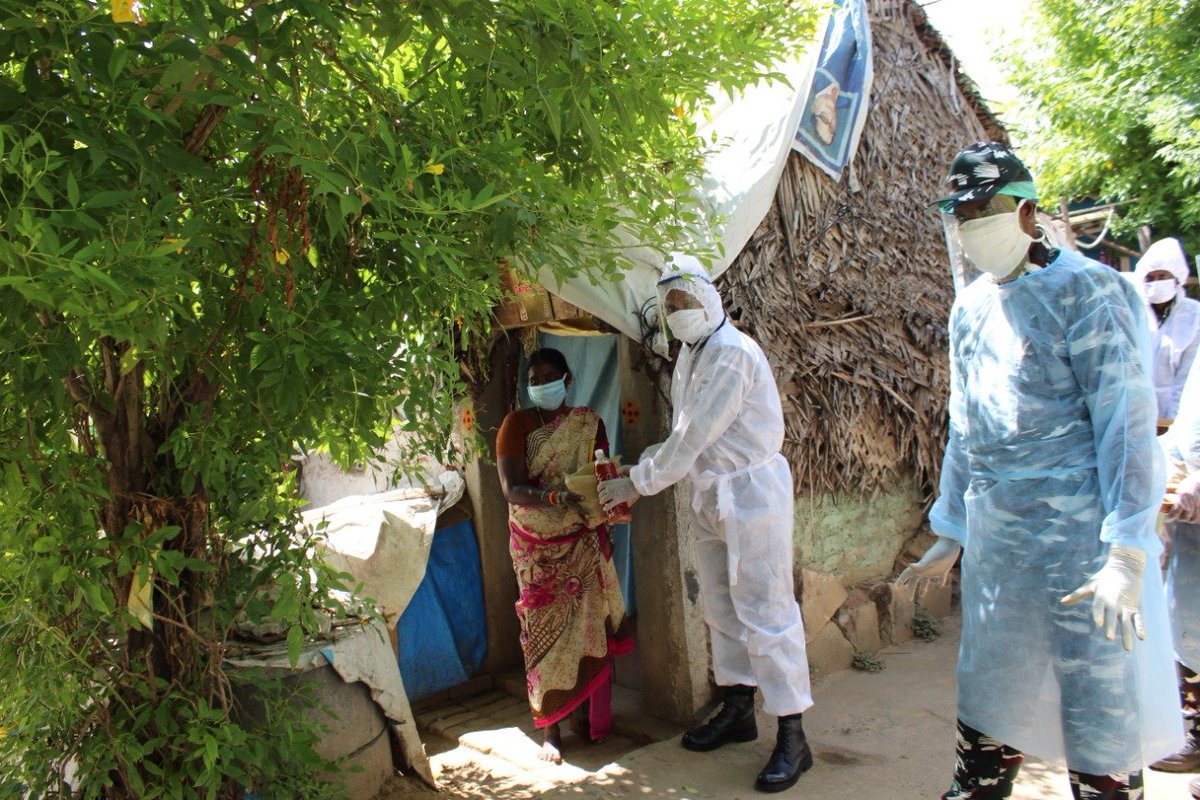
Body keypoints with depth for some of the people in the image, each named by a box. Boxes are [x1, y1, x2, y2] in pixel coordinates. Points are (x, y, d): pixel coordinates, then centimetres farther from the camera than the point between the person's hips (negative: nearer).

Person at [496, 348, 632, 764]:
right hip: (538, 548, -2)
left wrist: (605, 532, -7)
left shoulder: (589, 423, 0)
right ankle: (550, 729, 11)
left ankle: (588, 715, 23)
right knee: (546, 632, 1)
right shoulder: (516, 424, -8)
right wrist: (556, 497, -35)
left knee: (589, 628, 5)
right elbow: (512, 489, -18)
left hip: (585, 543, 2)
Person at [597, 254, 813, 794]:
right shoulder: (690, 356, 10)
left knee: (764, 610, -6)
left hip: (750, 492, -9)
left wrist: (637, 485, -15)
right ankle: (738, 709, 30)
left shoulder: (732, 354, -19)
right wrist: (639, 469, 2)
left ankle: (792, 736, 3)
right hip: (710, 494, 9)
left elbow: (692, 438, -21)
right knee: (722, 606, 16)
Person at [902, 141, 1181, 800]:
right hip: (995, 536, 7)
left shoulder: (1083, 289, -9)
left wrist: (1126, 553, -19)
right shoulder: (970, 308, 12)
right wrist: (949, 533, 19)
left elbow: (1126, 422, -13)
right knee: (987, 696, 15)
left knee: (1101, 703, 3)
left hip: (1078, 528, -6)